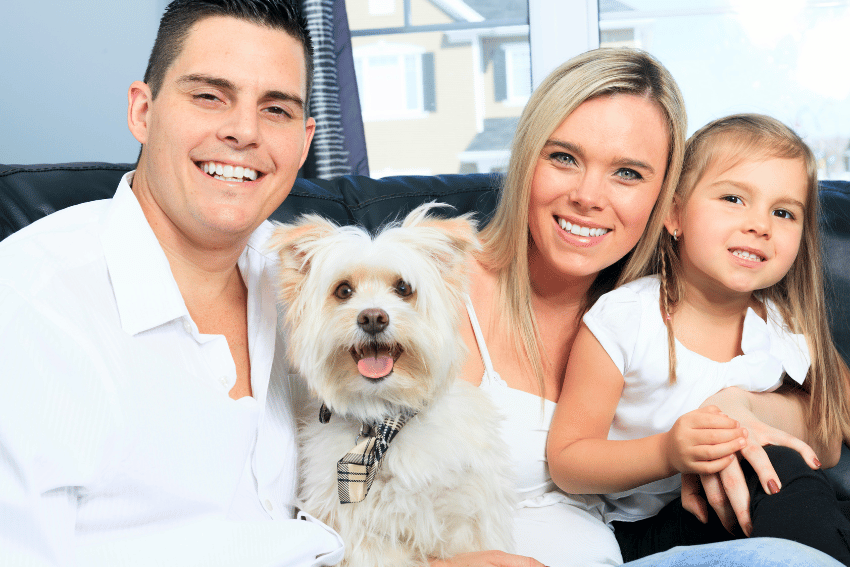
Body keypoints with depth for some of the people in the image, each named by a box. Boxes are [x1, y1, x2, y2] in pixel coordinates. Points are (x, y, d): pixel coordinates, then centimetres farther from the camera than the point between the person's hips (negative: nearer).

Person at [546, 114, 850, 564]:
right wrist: (666, 454, -29)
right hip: (640, 530, -4)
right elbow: (565, 462, -12)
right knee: (787, 473, -28)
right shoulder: (621, 320, -14)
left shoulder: (789, 329, -3)